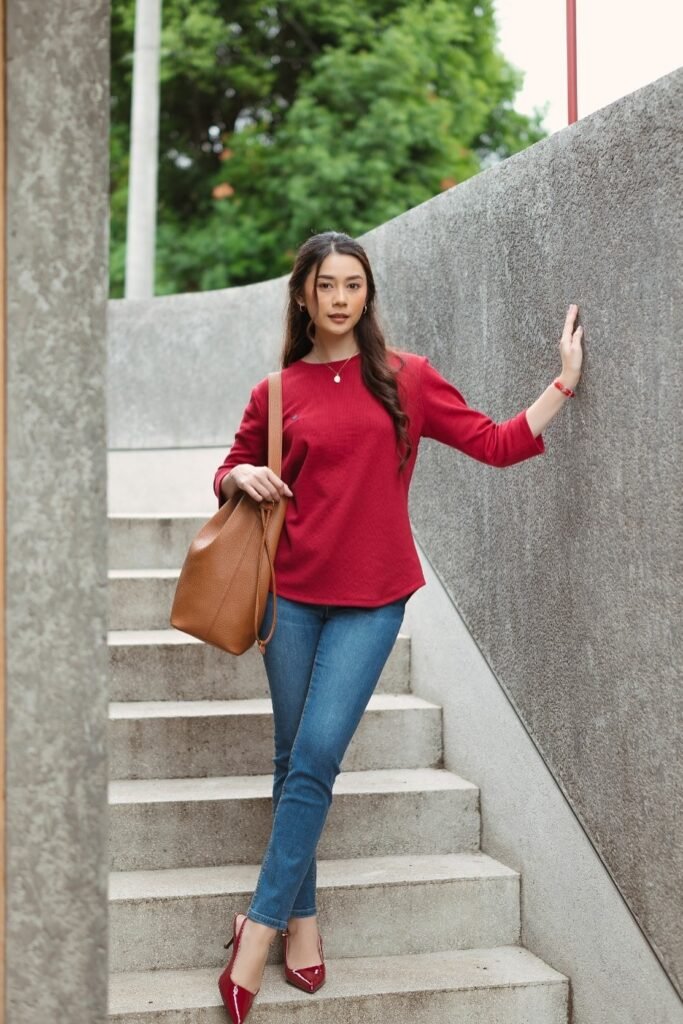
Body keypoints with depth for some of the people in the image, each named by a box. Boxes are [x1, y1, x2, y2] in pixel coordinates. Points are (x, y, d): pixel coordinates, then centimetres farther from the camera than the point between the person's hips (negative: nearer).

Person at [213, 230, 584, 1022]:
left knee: (316, 757, -10)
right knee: (295, 759, 8)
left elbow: (498, 444, 4)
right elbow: (231, 473, 18)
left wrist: (564, 381, -1)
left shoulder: (405, 378, 3)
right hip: (292, 592, 2)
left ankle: (260, 927, 0)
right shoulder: (277, 393, 4)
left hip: (371, 599, -1)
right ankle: (302, 917, 22)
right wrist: (239, 477, -5)